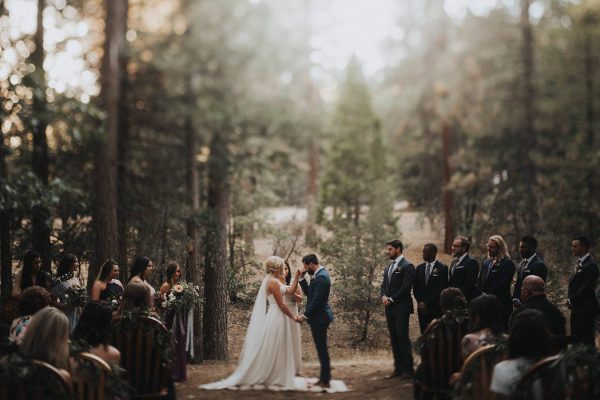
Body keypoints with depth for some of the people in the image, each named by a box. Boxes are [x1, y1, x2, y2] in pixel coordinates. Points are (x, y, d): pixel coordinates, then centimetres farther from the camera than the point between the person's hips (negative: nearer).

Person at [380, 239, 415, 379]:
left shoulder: (407, 266, -7)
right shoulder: (388, 267, 18)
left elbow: (406, 287, -14)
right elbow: (384, 285, 17)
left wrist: (391, 299, -13)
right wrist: (384, 297, -3)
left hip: (401, 307, -8)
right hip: (390, 307, 8)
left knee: (402, 337, -9)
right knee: (394, 338, 8)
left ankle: (408, 369, -3)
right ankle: (398, 369, 12)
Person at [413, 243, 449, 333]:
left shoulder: (442, 268, -5)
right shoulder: (419, 268, 12)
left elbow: (441, 289, -10)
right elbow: (415, 288, 13)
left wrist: (427, 304, -11)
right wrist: (420, 302, -3)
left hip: (436, 309, -5)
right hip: (422, 308, 5)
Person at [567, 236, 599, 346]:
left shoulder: (591, 265, -16)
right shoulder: (578, 263, 14)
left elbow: (586, 288, -21)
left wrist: (572, 300, -13)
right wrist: (570, 299, 3)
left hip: (586, 309, -9)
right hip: (576, 308, 9)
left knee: (586, 339, -5)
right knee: (575, 338, 12)